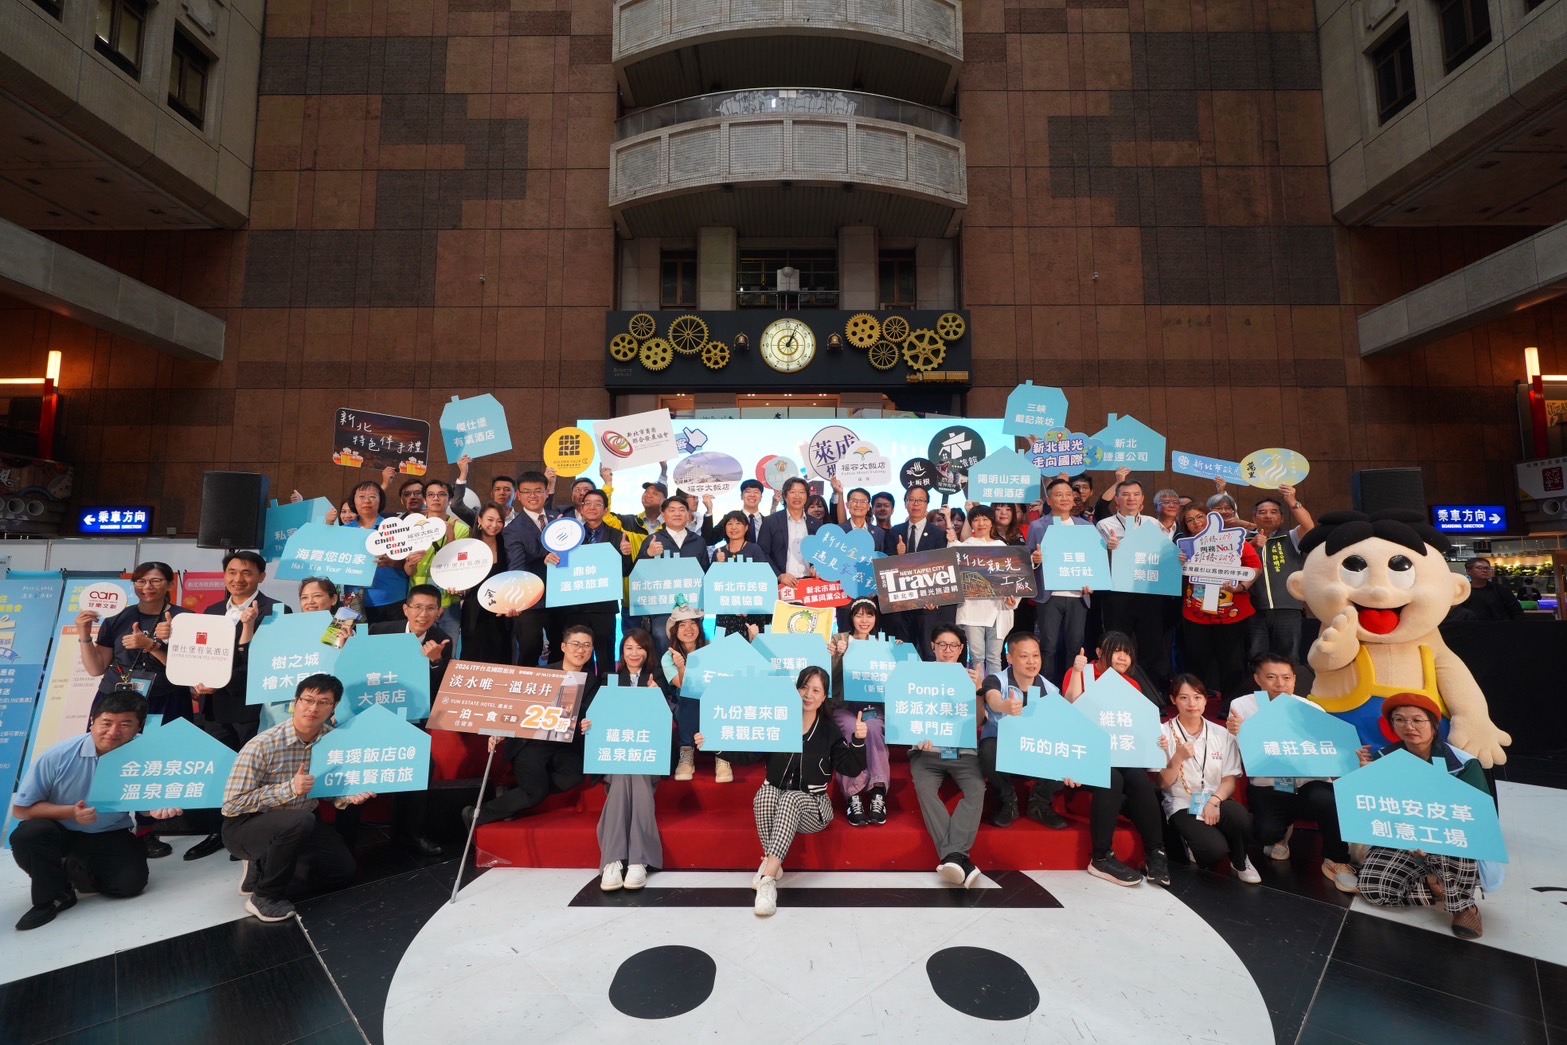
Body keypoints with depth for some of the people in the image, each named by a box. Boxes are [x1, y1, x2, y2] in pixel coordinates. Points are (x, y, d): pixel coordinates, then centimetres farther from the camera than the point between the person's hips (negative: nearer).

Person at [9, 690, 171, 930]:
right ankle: (52, 896, -4)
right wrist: (70, 812, -28)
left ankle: (74, 870, 17)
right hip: (60, 831, 0)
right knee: (27, 835, -31)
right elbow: (21, 809, -11)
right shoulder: (58, 756, -22)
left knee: (131, 881, -17)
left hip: (110, 836, 0)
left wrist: (160, 806, -36)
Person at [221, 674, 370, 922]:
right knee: (300, 821, -36)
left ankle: (262, 871, 14)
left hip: (296, 824, 6)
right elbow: (233, 803, -23)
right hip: (245, 826, -6)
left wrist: (348, 795, -18)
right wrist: (290, 789, -32)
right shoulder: (262, 745, -25)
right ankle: (265, 896, -12)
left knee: (343, 867, -2)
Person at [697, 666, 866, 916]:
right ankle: (772, 864, -27)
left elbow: (851, 769, -5)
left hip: (812, 806, -1)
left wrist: (858, 740, -23)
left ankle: (767, 877, -44)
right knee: (766, 792, -32)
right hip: (774, 805, 2)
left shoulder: (829, 732, 0)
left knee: (791, 798, -34)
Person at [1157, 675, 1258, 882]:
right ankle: (1194, 846, 8)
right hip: (1183, 805, -3)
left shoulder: (1221, 733, 4)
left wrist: (1214, 801, -18)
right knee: (1215, 849, -29)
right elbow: (1163, 784, -6)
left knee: (1240, 817, -31)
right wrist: (1178, 758, -24)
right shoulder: (1163, 734, -5)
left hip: (1216, 800, 3)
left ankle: (1239, 861, 0)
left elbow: (1230, 779, 2)